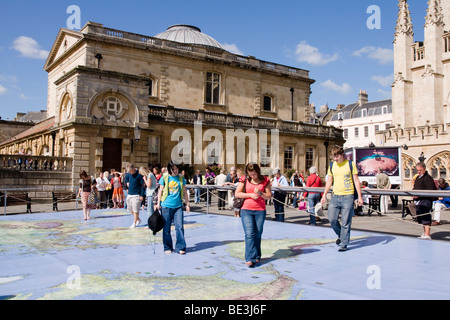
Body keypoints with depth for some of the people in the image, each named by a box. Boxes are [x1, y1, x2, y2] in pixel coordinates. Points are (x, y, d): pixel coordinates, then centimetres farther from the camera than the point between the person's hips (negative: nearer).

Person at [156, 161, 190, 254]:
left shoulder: (181, 178, 7)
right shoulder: (164, 178, 1)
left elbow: (184, 192, 14)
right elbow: (160, 191, 6)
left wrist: (187, 204, 13)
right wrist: (158, 203, 4)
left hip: (178, 206, 1)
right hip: (166, 206, -1)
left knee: (180, 227, -5)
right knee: (166, 228, 5)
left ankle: (180, 247, 3)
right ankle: (167, 248, 18)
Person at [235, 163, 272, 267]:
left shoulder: (265, 180, 2)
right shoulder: (244, 179, 0)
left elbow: (269, 196, 3)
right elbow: (237, 193, 0)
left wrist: (260, 193, -16)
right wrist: (250, 195, -12)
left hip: (260, 211, 1)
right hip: (246, 210, -1)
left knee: (258, 234, 8)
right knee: (249, 234, -10)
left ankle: (257, 257, 23)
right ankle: (250, 259, -11)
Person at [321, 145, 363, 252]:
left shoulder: (350, 164, -1)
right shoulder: (332, 165, 10)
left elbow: (356, 181, 1)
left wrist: (359, 196, -4)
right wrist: (324, 195, 11)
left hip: (347, 196, -4)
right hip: (335, 196, 4)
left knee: (345, 222, -3)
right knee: (332, 219, -1)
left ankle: (344, 244, 9)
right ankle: (341, 235, 26)